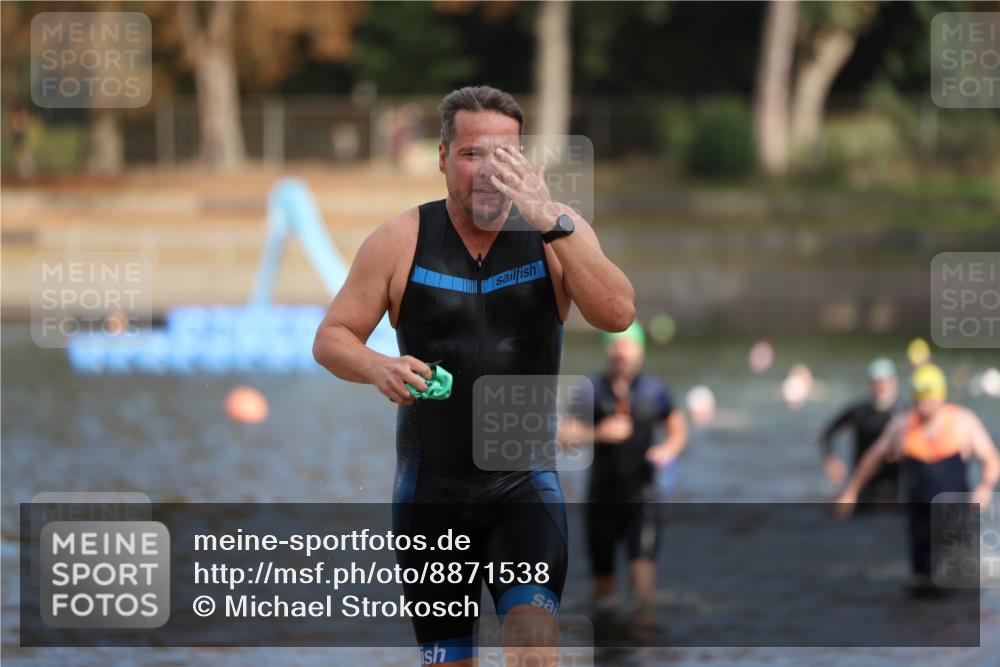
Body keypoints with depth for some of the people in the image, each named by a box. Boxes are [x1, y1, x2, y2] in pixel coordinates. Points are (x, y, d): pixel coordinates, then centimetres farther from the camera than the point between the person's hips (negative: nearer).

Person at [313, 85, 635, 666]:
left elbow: (618, 314, -19)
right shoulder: (401, 242, -1)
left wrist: (551, 221, -29)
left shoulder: (558, 232, -3)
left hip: (524, 483, -2)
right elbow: (331, 339, 3)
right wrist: (378, 368, -20)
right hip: (430, 485, 2)